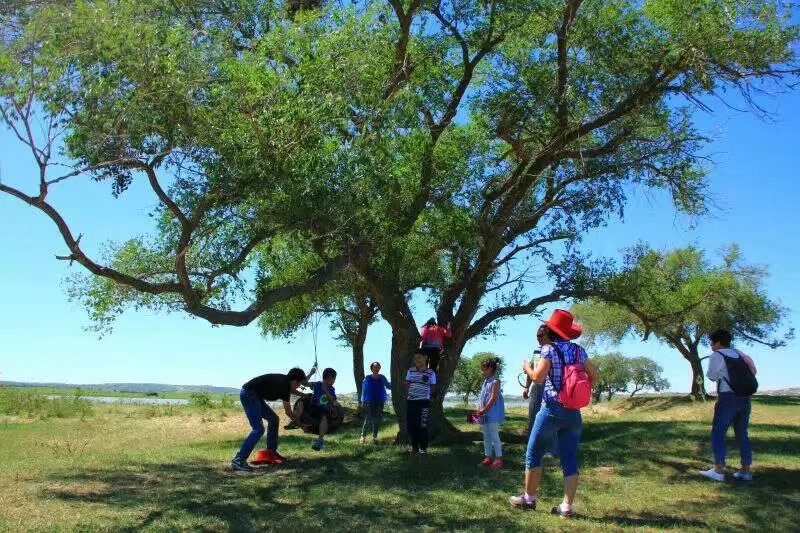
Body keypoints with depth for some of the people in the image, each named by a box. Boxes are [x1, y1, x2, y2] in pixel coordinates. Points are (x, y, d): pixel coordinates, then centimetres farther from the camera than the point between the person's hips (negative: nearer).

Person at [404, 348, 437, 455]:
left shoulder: (431, 373, -1)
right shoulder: (411, 371, 7)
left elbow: (433, 388, 6)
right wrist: (405, 384, 1)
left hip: (424, 402, -4)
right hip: (411, 401, 4)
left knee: (423, 425, -2)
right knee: (410, 425, 7)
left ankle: (423, 448, 11)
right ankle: (414, 446, 24)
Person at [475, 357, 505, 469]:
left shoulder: (495, 381, -11)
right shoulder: (485, 382, 15)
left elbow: (493, 398, -18)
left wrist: (484, 410, -19)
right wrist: (479, 411, 5)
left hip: (492, 413, -9)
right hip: (484, 414, 9)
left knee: (494, 436, -6)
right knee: (486, 436, 12)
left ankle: (498, 458, -1)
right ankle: (487, 457, 18)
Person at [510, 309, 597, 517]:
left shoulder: (550, 349, -9)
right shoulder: (579, 350, 7)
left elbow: (538, 377, -16)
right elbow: (594, 376, 10)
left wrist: (527, 367, 2)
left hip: (552, 410, -5)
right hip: (574, 412, 5)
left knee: (533, 453, 9)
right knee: (570, 460, 6)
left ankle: (529, 498, 14)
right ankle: (567, 506, 5)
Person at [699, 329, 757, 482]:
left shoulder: (717, 355, -4)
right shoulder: (739, 354, 14)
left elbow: (712, 376, -2)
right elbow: (753, 370, 15)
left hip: (727, 397, -7)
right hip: (745, 398, 7)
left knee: (717, 433, -4)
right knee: (742, 434, 12)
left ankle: (719, 470, -10)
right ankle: (745, 471, 12)